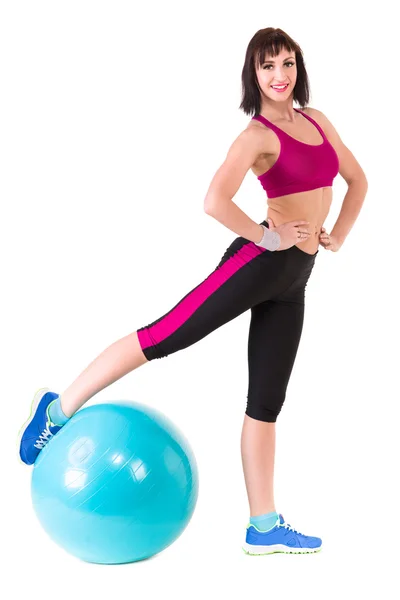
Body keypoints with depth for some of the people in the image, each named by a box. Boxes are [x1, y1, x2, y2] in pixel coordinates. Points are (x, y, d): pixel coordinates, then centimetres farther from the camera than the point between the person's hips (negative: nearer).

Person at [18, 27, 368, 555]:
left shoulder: (318, 121, 13)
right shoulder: (257, 136, -9)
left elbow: (357, 180, 26)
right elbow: (215, 202, -25)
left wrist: (337, 238, 15)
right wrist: (266, 237, -14)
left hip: (293, 281, 7)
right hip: (261, 262, -7)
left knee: (266, 404, 8)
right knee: (166, 336, -13)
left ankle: (263, 527, 11)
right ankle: (61, 407, 2)